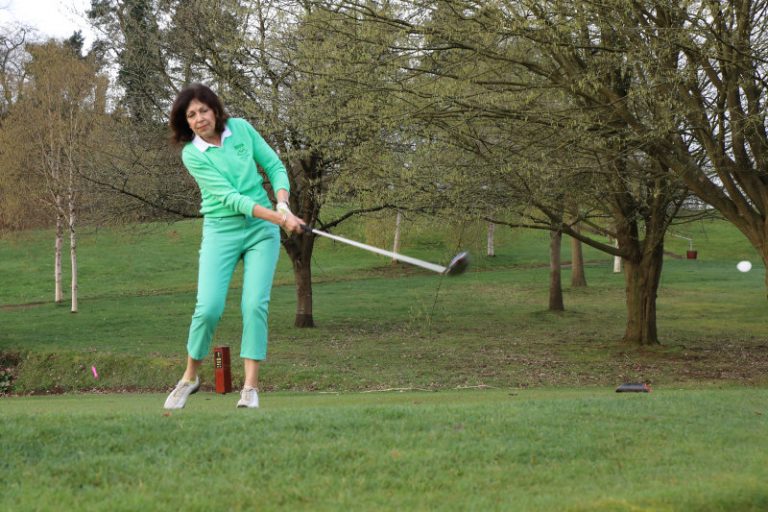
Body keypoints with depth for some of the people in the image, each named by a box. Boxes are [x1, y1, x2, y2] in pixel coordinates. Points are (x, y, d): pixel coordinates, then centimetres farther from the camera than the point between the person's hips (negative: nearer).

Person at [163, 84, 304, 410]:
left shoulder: (241, 129, 1)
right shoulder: (192, 154, -9)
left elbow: (275, 166, 6)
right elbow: (230, 197, -17)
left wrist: (282, 205, -12)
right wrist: (279, 219, -25)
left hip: (262, 228, 2)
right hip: (221, 230, -2)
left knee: (255, 305, -11)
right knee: (208, 308, -13)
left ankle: (251, 386, -7)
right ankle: (190, 377, 10)